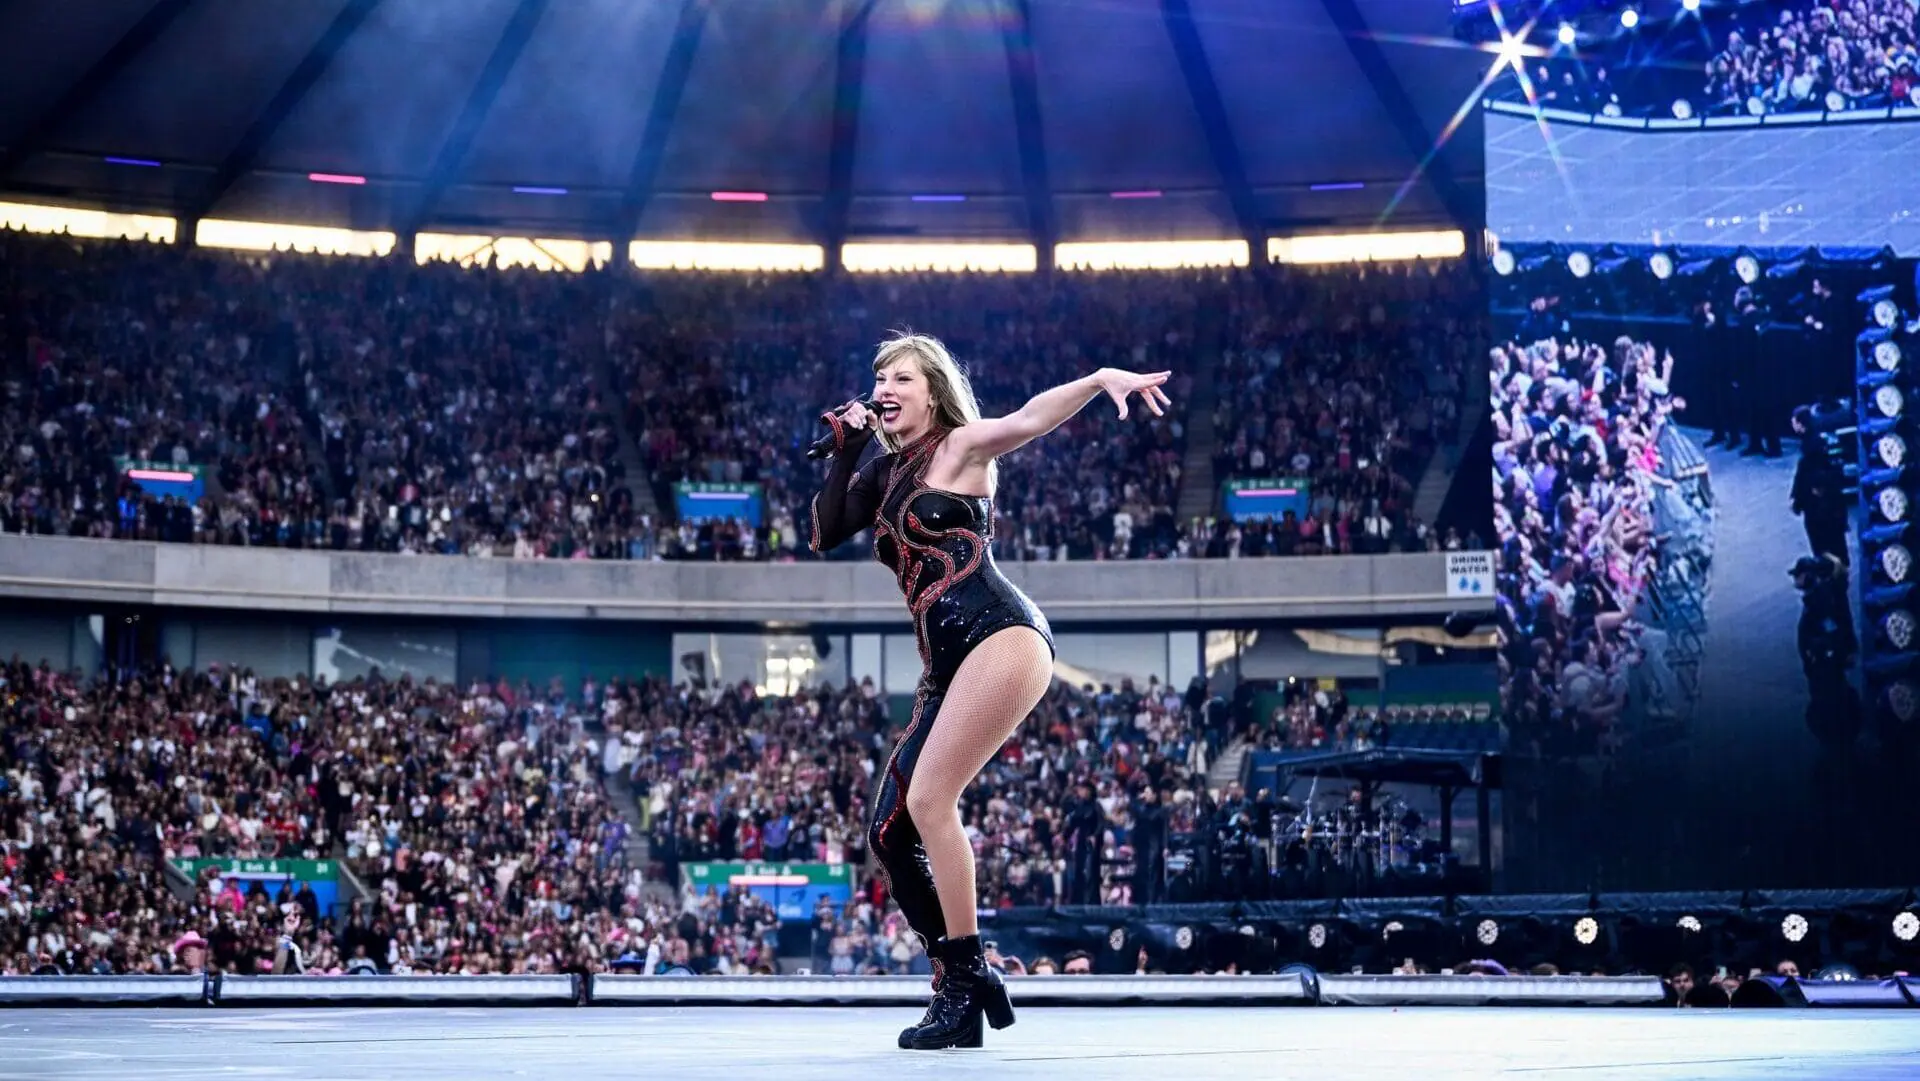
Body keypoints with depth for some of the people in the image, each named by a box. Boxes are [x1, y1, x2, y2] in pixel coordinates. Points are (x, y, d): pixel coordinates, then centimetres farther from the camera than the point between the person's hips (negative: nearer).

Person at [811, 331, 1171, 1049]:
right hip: (944, 666, 8)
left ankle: (965, 978, -14)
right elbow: (826, 535, 16)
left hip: (1000, 637, -8)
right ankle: (957, 987, 9)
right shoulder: (887, 472, 23)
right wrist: (845, 452, 9)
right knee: (888, 834, 2)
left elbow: (1032, 418, -12)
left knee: (928, 799, -20)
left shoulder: (958, 448, 4)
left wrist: (1102, 379, -28)